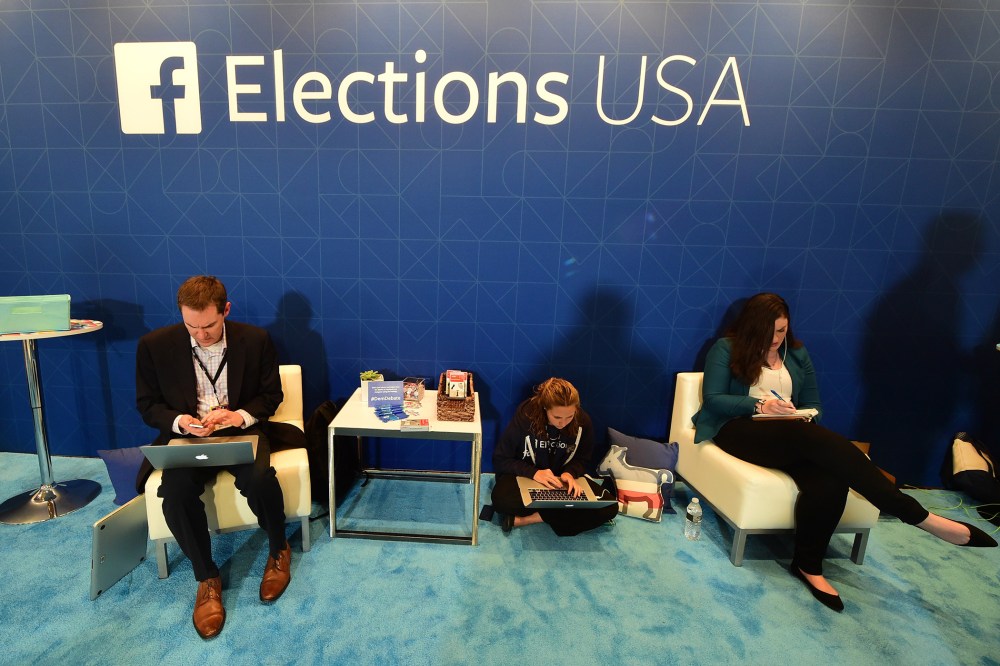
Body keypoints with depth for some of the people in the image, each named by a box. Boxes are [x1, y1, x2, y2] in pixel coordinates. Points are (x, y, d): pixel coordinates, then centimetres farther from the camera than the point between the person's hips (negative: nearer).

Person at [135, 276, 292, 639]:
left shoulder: (256, 339, -6)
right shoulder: (155, 344, -4)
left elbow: (272, 394, 2)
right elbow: (147, 405, 5)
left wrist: (241, 415, -17)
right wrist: (179, 421, -17)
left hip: (242, 430, -1)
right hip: (186, 436, 2)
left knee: (259, 478, -31)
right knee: (175, 490, -30)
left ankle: (279, 552, 0)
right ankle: (207, 578, -6)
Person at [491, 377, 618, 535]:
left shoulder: (583, 422, -14)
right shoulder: (525, 416, -22)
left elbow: (581, 459, 2)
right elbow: (500, 460, -14)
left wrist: (570, 473, -21)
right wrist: (533, 473, -28)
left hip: (562, 477, 4)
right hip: (525, 476, -3)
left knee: (609, 507, -21)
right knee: (502, 499, -37)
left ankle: (527, 519, -22)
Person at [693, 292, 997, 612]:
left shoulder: (796, 353, 18)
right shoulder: (726, 348, 2)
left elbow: (813, 405, 19)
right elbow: (712, 399, -8)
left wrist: (803, 417, -6)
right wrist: (760, 405, -20)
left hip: (791, 437, 5)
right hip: (739, 430, -5)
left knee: (829, 481, -30)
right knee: (815, 438, -34)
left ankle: (808, 565, -13)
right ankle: (917, 515, -29)